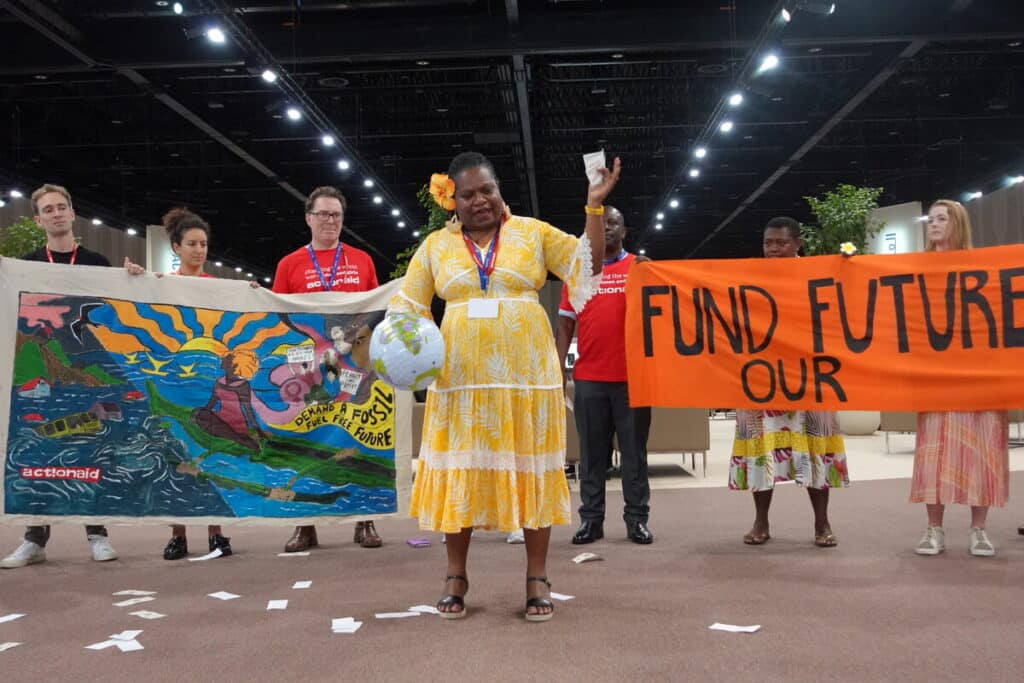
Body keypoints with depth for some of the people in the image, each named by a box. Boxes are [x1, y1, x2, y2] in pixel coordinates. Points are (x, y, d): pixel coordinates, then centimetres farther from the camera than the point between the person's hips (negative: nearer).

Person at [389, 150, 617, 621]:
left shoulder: (533, 232, 6)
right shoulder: (436, 245, 9)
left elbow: (589, 265, 1)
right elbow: (408, 305, 12)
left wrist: (594, 207, -9)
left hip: (527, 374, -1)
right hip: (461, 377, 1)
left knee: (530, 470, 4)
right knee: (458, 470, 6)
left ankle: (537, 576, 15)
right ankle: (456, 575, 19)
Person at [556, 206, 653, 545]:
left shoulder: (640, 268, 6)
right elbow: (565, 325, 10)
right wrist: (558, 367, 1)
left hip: (632, 375, -1)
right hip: (589, 378, 1)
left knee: (634, 451, 5)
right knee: (592, 453, 6)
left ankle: (637, 519, 13)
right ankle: (591, 519, 14)